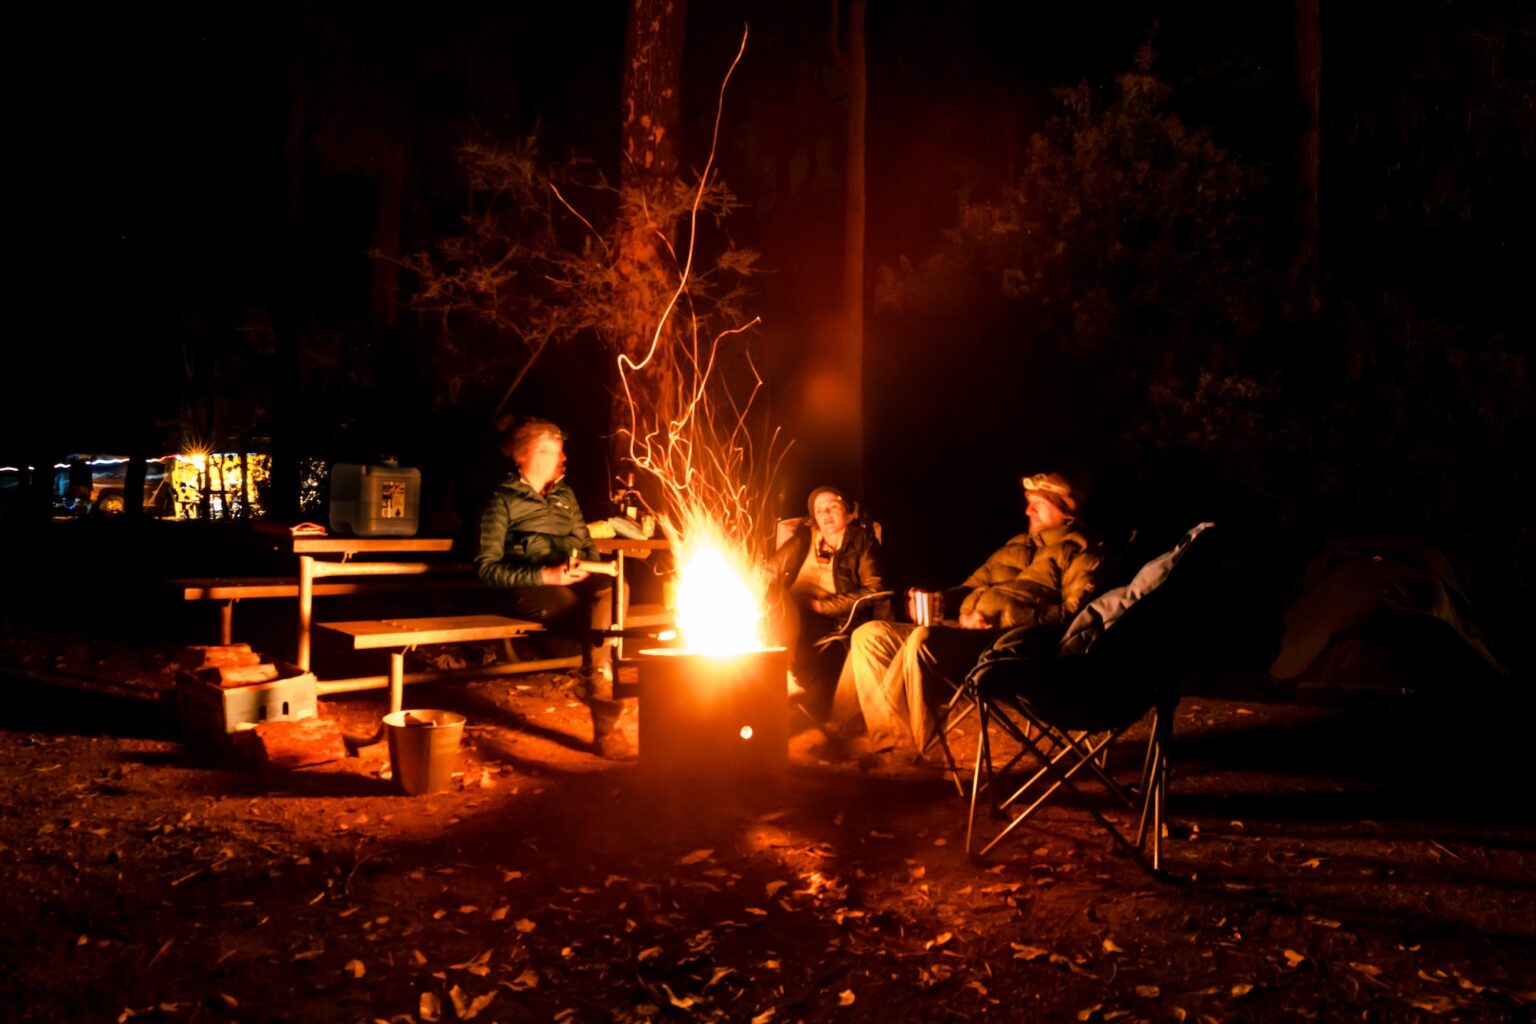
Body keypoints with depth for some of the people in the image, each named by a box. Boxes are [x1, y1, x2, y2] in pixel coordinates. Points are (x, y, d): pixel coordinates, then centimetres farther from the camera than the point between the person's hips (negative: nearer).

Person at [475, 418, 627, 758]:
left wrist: (590, 567, 5)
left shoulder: (565, 495, 26)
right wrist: (545, 575, -14)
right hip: (531, 591, -5)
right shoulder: (502, 501, 8)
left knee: (613, 589, -31)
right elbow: (487, 567, -2)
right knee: (601, 617, -33)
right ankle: (605, 726, -30)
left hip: (577, 583, 5)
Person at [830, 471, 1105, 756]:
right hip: (965, 631, 9)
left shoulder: (1081, 554, 4)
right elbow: (974, 585, 33)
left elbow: (1074, 615, -11)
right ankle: (893, 731, -18)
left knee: (924, 639, -35)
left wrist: (1002, 619, -19)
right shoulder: (1017, 545, 28)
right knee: (870, 635, -4)